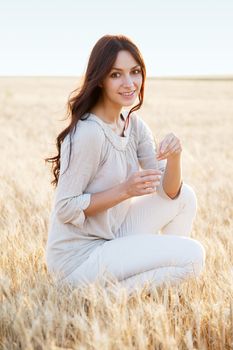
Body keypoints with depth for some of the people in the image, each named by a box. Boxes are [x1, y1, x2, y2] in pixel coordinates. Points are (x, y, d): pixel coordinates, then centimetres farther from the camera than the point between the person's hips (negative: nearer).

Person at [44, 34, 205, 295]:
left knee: (185, 196, 7)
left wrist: (174, 155, -16)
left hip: (109, 238, 8)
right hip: (77, 259, -8)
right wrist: (125, 190, -25)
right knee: (193, 255, -13)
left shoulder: (133, 124, 4)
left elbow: (169, 192, 3)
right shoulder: (89, 133, -22)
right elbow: (65, 209, -21)